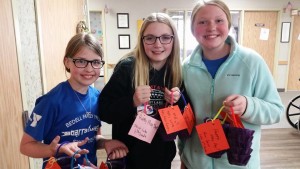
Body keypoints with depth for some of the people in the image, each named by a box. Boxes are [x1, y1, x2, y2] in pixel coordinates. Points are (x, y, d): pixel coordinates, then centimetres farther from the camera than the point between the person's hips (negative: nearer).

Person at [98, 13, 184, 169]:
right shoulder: (127, 67, -17)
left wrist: (178, 101, -15)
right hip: (129, 155, -4)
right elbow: (104, 111, -14)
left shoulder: (178, 72, -4)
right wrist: (132, 101, -30)